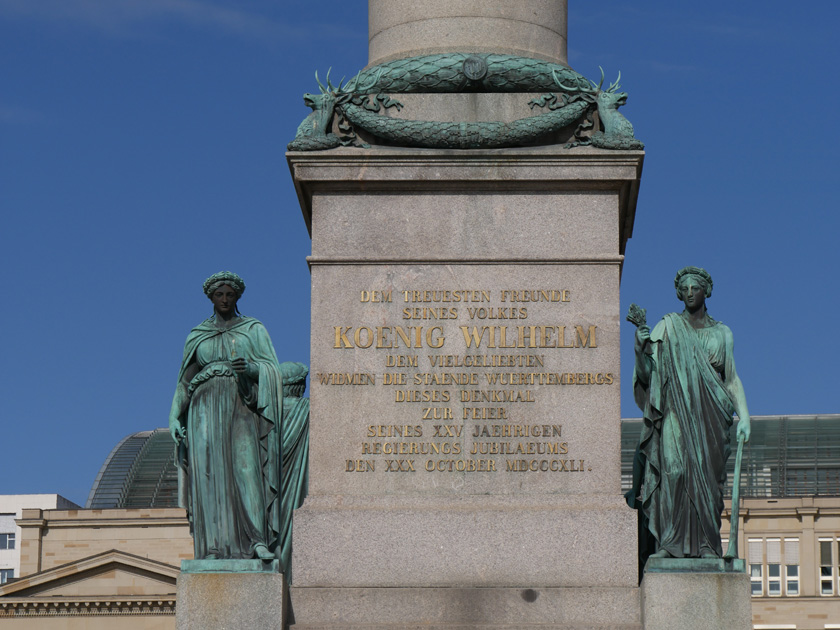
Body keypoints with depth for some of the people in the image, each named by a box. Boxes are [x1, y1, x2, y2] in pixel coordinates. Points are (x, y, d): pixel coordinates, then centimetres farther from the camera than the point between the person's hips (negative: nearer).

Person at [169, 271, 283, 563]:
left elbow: (272, 370, 3)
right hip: (206, 409, 2)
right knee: (210, 473, -10)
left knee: (247, 468, -18)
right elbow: (185, 381, 17)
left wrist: (250, 367, -19)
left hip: (242, 409, -2)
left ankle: (258, 541, -27)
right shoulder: (197, 336, 17)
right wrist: (175, 417, 4)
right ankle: (213, 547, -16)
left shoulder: (254, 330, 12)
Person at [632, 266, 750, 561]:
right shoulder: (667, 327, 9)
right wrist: (640, 348, -19)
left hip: (710, 413, 2)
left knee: (707, 475, -6)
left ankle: (706, 545, -4)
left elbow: (731, 379, 16)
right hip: (675, 410, -2)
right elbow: (646, 374, 0)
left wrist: (743, 416, 5)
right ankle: (668, 543, -20)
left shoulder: (722, 334, 16)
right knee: (673, 468, -17)